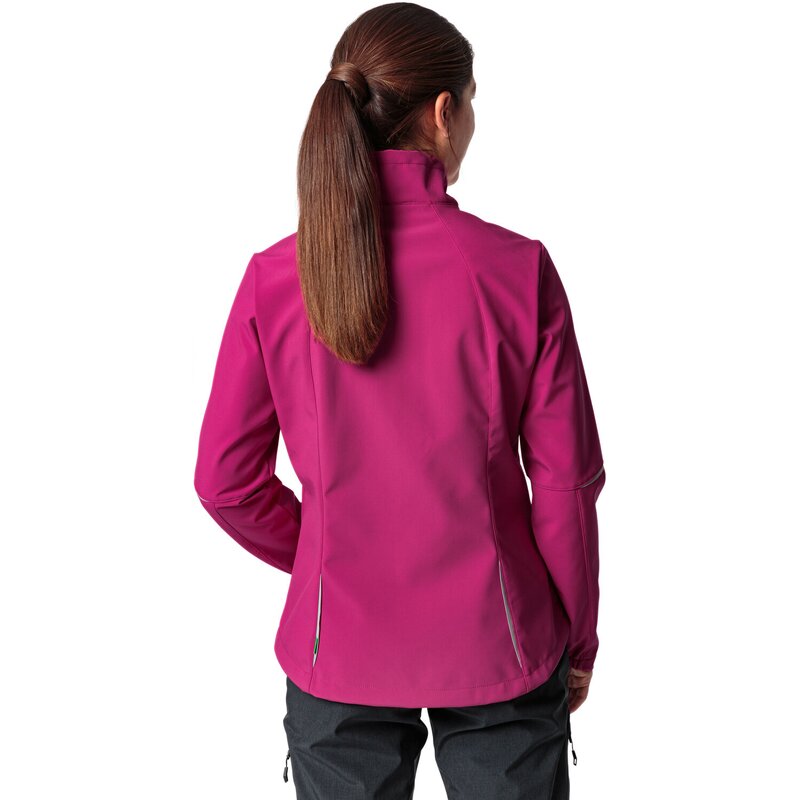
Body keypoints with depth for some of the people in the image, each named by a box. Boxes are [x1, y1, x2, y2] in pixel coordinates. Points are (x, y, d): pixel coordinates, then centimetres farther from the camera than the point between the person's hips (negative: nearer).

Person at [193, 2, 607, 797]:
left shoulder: (274, 278, -9)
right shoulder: (517, 269, -13)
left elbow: (226, 480, -3)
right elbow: (567, 480, -8)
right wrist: (578, 641, 6)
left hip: (340, 645, 2)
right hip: (495, 644, -1)